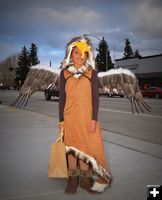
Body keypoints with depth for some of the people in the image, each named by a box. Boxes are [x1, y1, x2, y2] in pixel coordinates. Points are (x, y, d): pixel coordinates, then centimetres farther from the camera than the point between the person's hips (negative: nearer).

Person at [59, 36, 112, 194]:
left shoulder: (92, 73, 0)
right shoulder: (65, 72, 2)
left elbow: (95, 97, -2)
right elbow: (62, 97, 3)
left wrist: (94, 119, -8)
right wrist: (61, 119, 0)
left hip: (87, 115, 0)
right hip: (70, 116, 1)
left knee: (86, 145, 3)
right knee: (71, 146, 7)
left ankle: (85, 178, 17)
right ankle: (73, 178, 18)